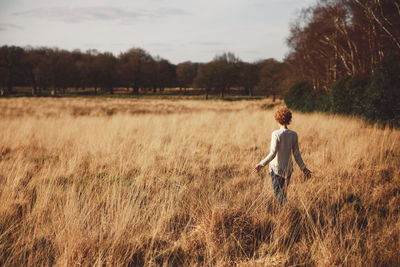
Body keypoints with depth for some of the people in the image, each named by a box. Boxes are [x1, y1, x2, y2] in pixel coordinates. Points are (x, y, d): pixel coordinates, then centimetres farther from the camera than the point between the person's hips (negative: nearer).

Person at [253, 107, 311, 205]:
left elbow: (273, 154, -20)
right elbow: (296, 154, -1)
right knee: (284, 192, 20)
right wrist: (303, 168, 10)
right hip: (288, 168, 4)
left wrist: (261, 164, -14)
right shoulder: (294, 135, -4)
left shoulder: (276, 134, -16)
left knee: (277, 193, 0)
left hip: (276, 168, -4)